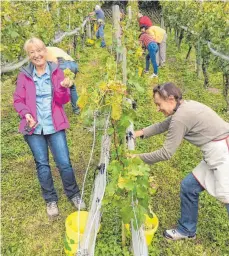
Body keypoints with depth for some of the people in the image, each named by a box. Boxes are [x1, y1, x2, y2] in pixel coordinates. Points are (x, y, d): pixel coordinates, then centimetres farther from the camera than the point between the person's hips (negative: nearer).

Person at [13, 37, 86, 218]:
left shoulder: (57, 72, 0)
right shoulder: (24, 76, 0)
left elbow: (63, 100, -3)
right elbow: (18, 100, 3)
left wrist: (63, 87, -24)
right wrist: (26, 114, -16)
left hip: (55, 126, 0)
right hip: (34, 127, 1)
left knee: (64, 163, 1)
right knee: (42, 164, 9)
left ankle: (74, 195, 24)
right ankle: (51, 200, 26)